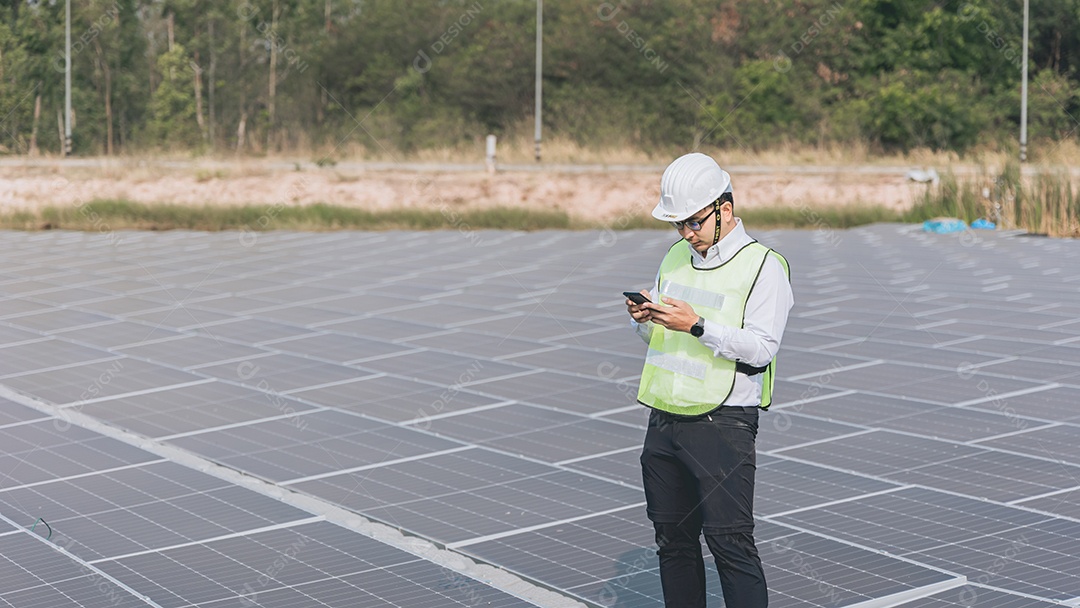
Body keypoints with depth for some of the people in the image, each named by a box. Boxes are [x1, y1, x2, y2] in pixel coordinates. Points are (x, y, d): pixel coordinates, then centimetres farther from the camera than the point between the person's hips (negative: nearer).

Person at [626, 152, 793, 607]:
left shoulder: (763, 266, -5)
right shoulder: (676, 257, 14)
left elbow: (762, 348, -15)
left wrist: (697, 326, -24)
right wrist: (644, 319, -2)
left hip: (722, 426, -6)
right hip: (664, 423, 6)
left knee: (731, 543, -9)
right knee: (673, 540, 10)